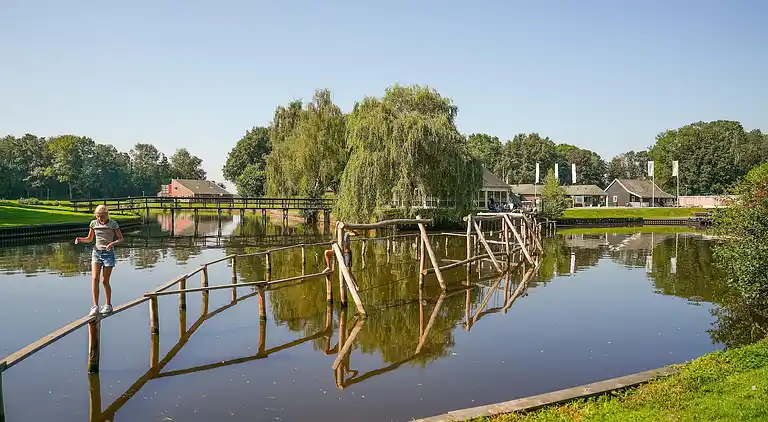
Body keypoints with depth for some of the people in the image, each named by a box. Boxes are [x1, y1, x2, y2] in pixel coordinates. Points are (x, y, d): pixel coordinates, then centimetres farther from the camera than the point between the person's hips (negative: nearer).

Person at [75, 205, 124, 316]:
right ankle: (95, 306, -12)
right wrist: (80, 239, -8)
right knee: (94, 278, -12)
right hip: (96, 253, 3)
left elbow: (121, 238, -3)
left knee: (105, 281, 0)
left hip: (108, 254, -3)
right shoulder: (94, 223, 2)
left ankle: (108, 305, 17)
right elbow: (89, 239, 12)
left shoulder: (113, 224, -8)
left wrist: (113, 243, -23)